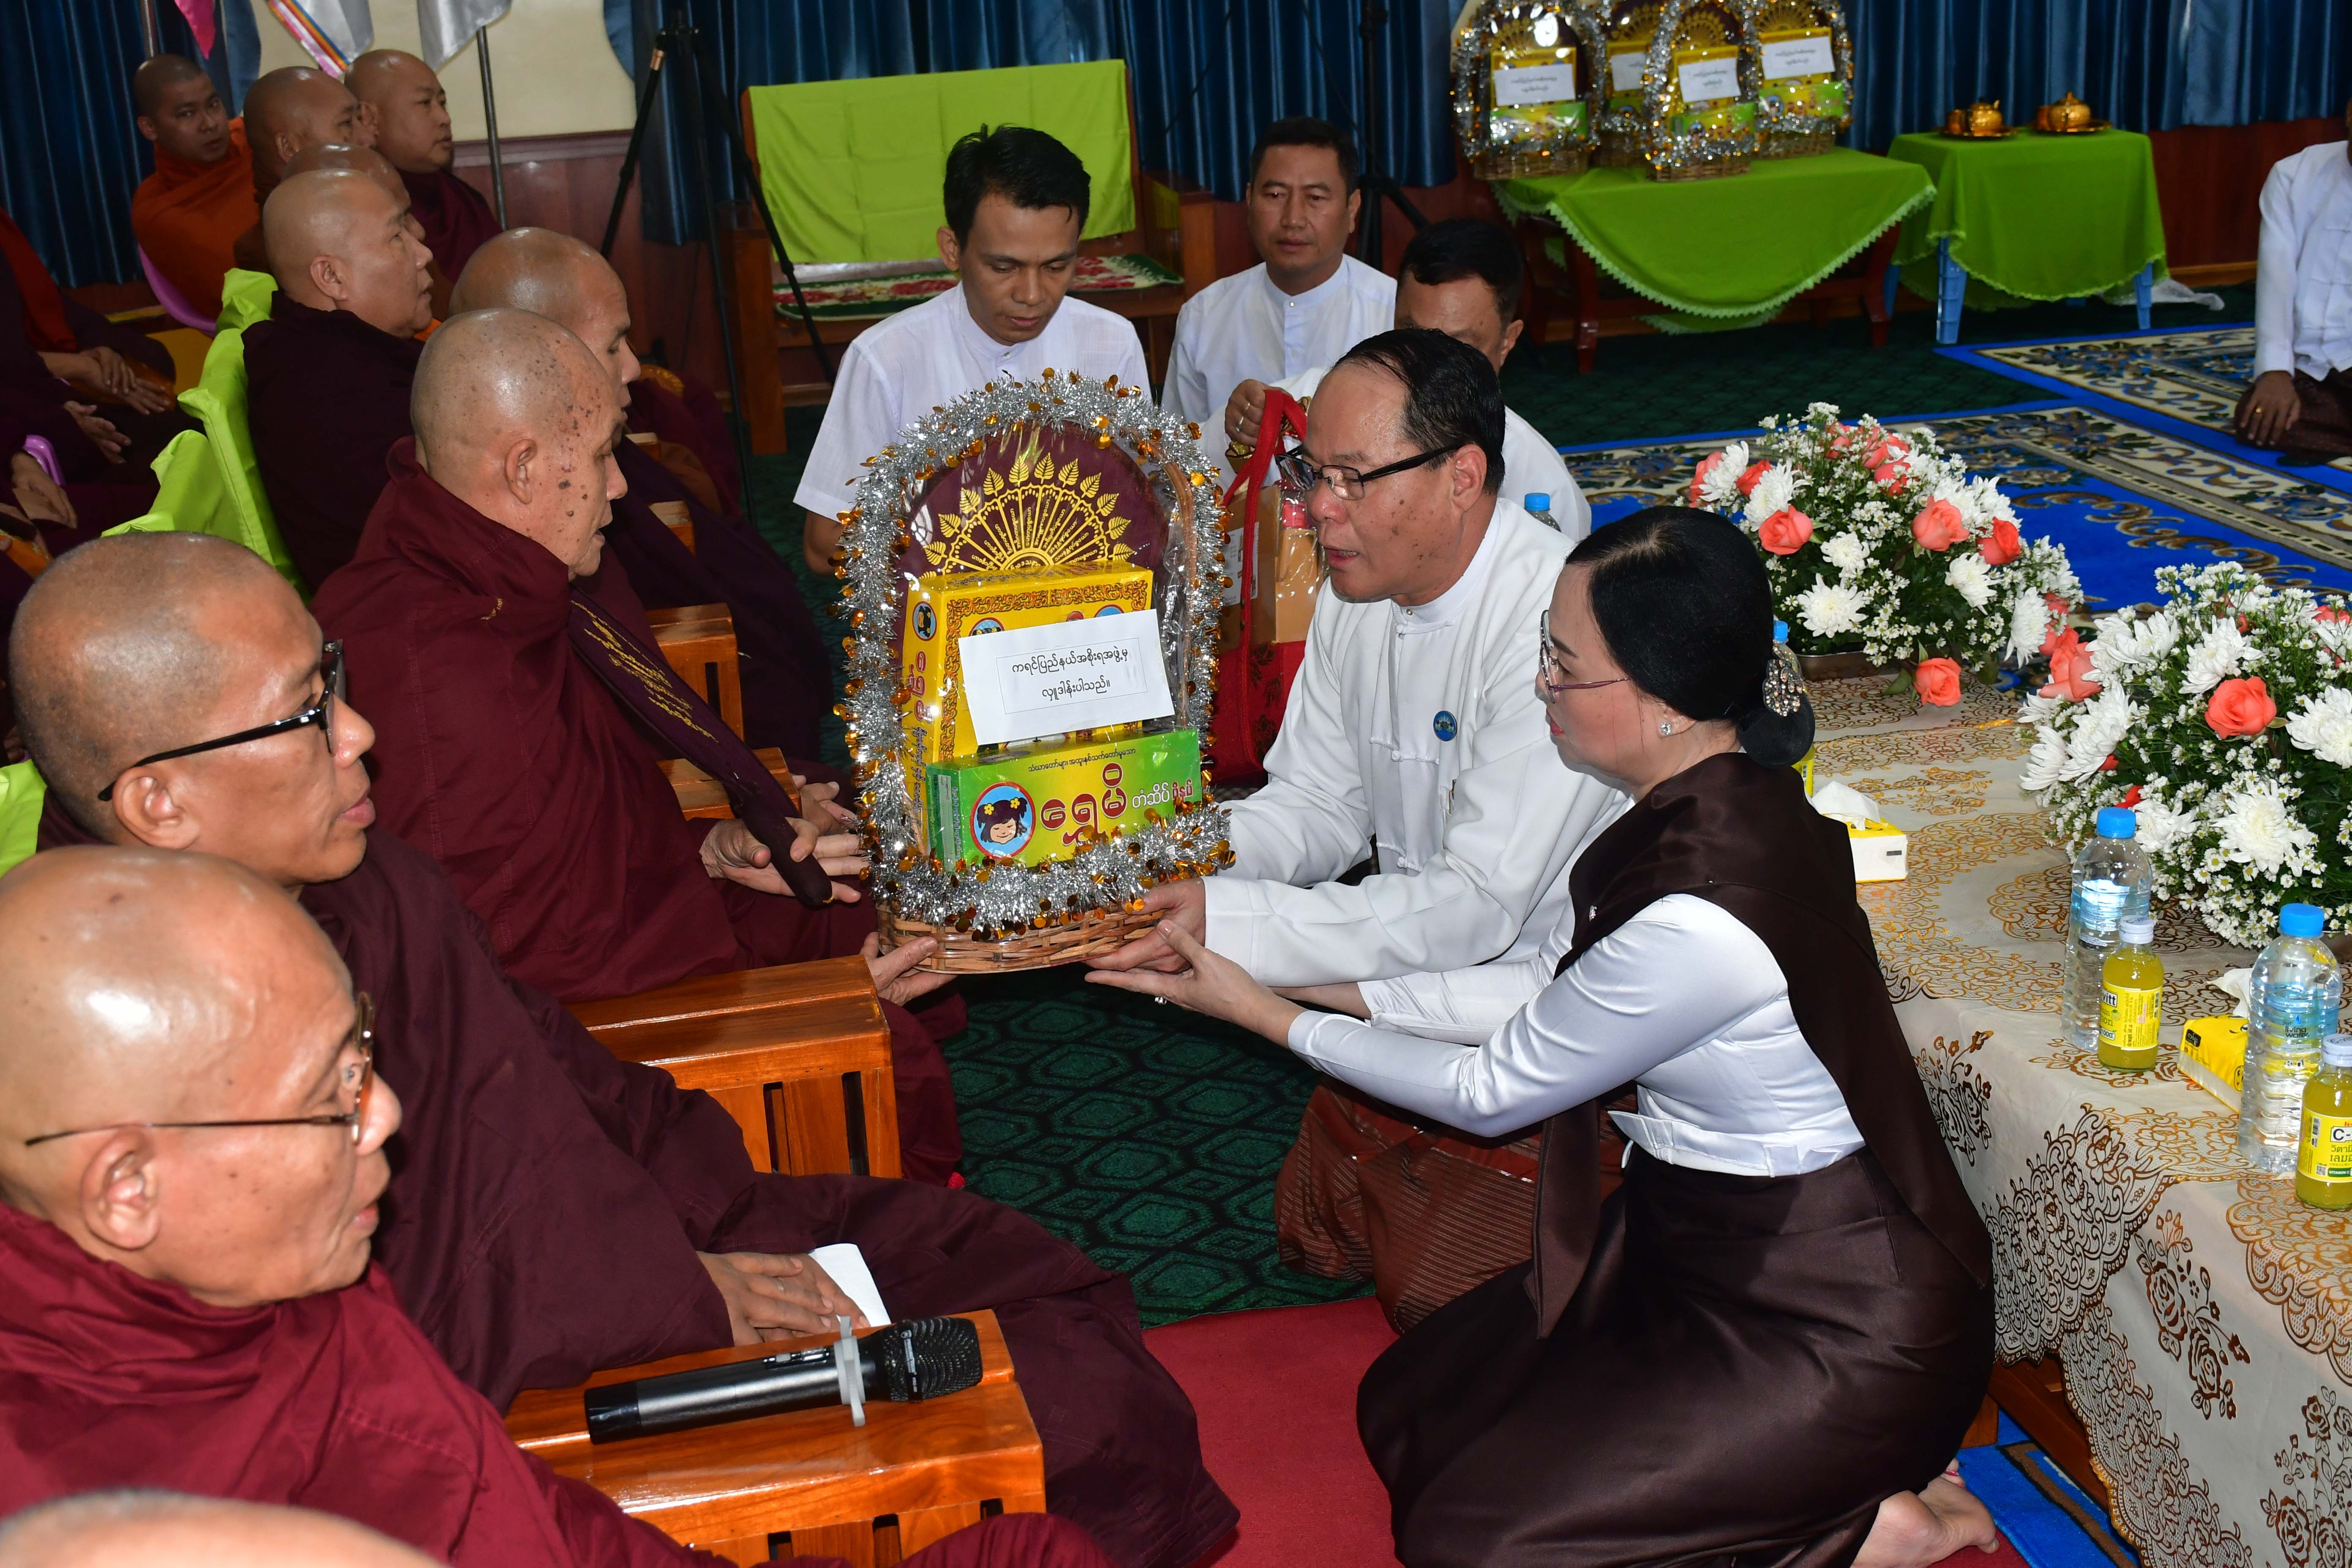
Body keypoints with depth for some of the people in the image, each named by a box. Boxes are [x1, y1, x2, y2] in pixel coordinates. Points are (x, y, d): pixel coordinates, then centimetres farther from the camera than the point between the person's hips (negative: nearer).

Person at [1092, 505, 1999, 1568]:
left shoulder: (1698, 920, -32)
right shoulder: (1704, 800, -5)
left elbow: (1491, 1093, -16)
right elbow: (1548, 985, 9)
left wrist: (1264, 1013, -6)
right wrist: (1331, 985, 6)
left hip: (1835, 1324, -9)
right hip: (1695, 1242, 9)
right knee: (1406, 1414, 10)